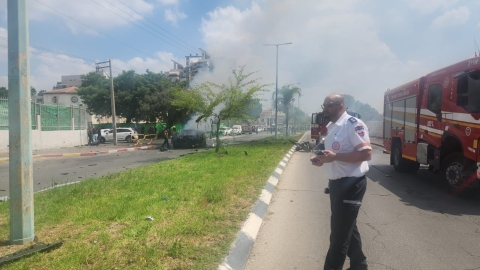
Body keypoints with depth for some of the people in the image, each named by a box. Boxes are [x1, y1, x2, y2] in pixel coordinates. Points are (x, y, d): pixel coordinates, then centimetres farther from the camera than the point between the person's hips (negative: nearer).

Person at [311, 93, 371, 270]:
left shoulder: (353, 124, -16)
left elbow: (366, 153, -23)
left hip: (350, 184, -10)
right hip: (336, 183, 10)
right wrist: (322, 159, 4)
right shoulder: (331, 127, 13)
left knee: (340, 233, -1)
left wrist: (334, 156, -26)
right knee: (347, 228, 21)